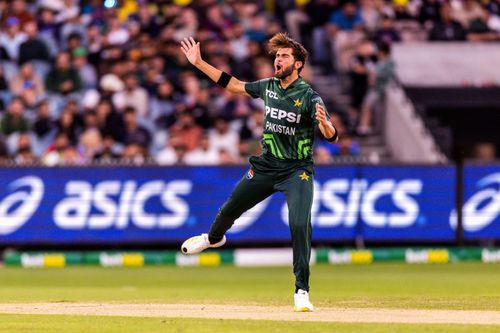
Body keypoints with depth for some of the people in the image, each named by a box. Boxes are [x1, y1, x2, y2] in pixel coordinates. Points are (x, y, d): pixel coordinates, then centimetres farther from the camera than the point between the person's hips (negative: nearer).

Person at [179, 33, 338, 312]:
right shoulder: (268, 87, -1)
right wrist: (199, 63, 11)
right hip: (267, 165, 5)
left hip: (297, 171, -5)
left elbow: (332, 137, -26)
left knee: (300, 225, -23)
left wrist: (324, 124, -50)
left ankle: (302, 291, -13)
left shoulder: (309, 97, -18)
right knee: (229, 210, 18)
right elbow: (233, 85, 13)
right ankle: (214, 237, 54)